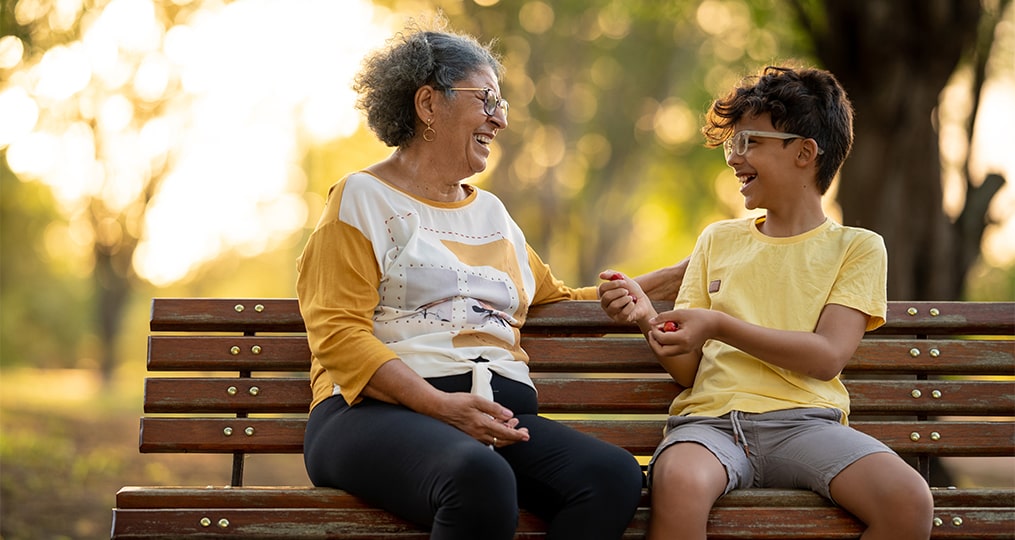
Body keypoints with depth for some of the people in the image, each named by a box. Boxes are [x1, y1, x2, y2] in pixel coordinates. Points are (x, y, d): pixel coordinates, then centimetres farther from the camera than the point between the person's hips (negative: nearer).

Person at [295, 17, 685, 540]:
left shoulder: (491, 212, 28)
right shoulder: (364, 199, 7)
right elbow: (339, 333, -4)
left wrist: (678, 277, 33)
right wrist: (442, 405, -17)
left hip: (498, 417, 6)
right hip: (382, 411, -6)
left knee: (615, 475, -27)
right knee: (481, 478, -42)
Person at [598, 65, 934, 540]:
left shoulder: (857, 247, 13)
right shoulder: (717, 240, 23)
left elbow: (827, 356, -3)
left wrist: (719, 326, -10)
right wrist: (647, 318, -3)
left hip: (803, 422, -1)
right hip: (711, 417, 1)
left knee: (909, 501, -31)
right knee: (678, 484, -37)